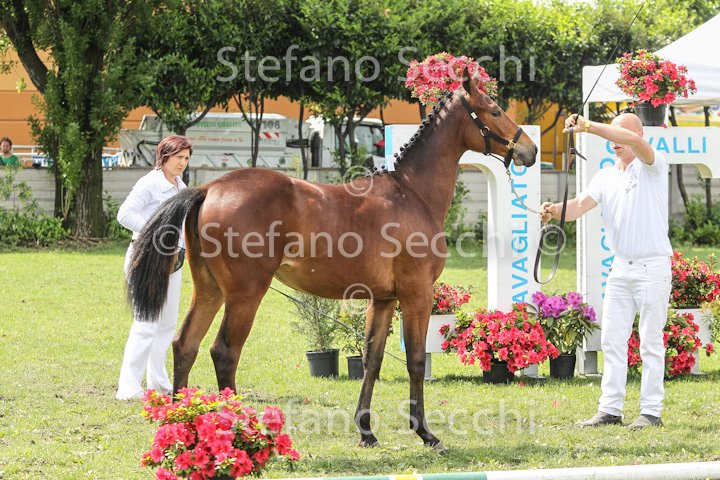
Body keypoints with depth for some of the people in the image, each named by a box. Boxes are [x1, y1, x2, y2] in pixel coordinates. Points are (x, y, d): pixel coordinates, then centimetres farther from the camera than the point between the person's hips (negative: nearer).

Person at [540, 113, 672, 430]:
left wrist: (589, 127, -34)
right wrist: (556, 211, -26)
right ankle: (610, 410, 8)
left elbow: (635, 141, -27)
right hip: (620, 268, 6)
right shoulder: (605, 177, 11)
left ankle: (651, 412, 2)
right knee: (612, 340, 4)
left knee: (651, 342, -2)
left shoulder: (652, 167, -6)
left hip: (652, 266, -6)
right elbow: (582, 205, -4)